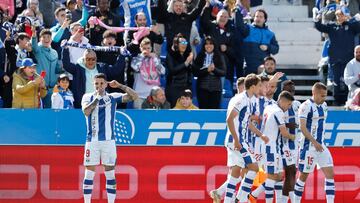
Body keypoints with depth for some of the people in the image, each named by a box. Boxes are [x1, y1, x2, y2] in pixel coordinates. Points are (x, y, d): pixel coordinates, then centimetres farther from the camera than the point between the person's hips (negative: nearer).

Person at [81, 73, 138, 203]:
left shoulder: (113, 97, 6)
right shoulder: (88, 97, 5)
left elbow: (133, 96, -2)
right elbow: (86, 111, -14)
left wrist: (120, 86, -12)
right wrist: (97, 97, -12)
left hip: (108, 140, 1)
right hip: (92, 141, -1)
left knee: (110, 174, 2)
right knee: (89, 174, -1)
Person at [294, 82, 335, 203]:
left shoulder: (324, 105, 10)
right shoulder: (306, 106, -14)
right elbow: (302, 127, -19)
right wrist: (315, 143, -22)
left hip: (321, 146, 7)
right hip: (309, 147, -7)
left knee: (330, 174, -1)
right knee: (304, 175, 2)